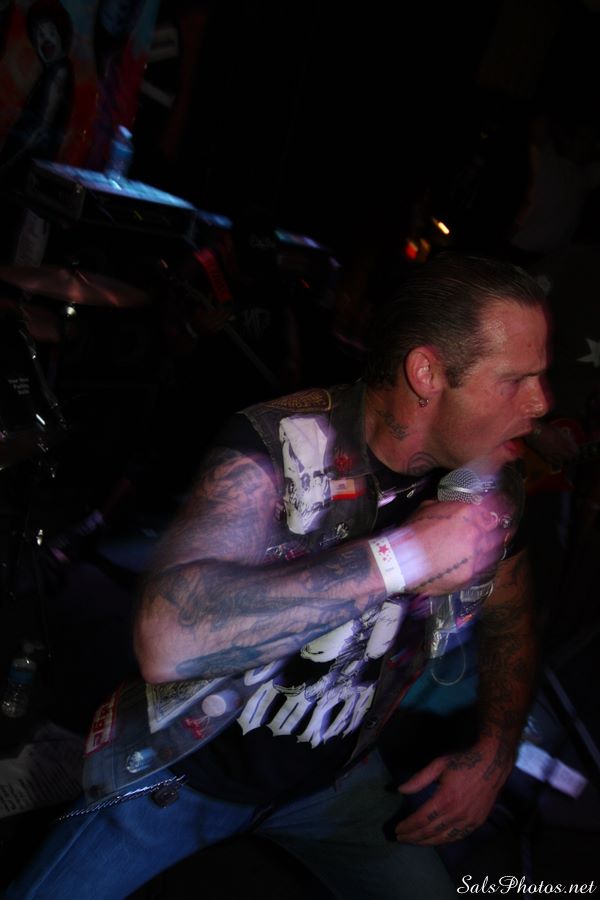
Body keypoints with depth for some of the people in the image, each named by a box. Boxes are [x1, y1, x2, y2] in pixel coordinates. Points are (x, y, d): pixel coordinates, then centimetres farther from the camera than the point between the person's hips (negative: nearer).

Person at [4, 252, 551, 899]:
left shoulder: (484, 486, -12)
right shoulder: (276, 445, -29)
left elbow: (511, 619, 9)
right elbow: (167, 641, -45)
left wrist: (494, 754, -5)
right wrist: (403, 554, -42)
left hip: (336, 775, 4)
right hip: (190, 758, -3)